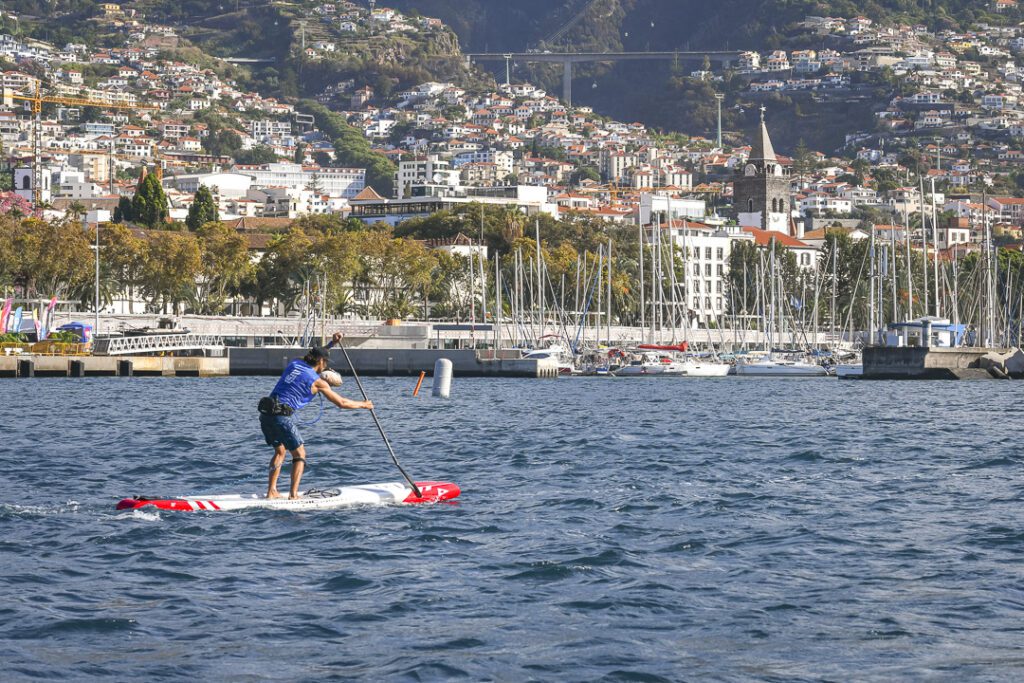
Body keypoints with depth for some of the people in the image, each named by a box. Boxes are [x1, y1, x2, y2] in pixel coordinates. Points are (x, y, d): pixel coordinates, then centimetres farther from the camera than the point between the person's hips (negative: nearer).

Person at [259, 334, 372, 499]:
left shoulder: (295, 363, 15)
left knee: (280, 451, 22)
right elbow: (341, 403, 6)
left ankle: (271, 491, 16)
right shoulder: (318, 382, -1)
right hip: (281, 416, -7)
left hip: (264, 413, 7)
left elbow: (315, 355, 39)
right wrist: (363, 405, 20)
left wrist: (332, 343, 37)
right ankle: (293, 495, -3)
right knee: (299, 454, 6)